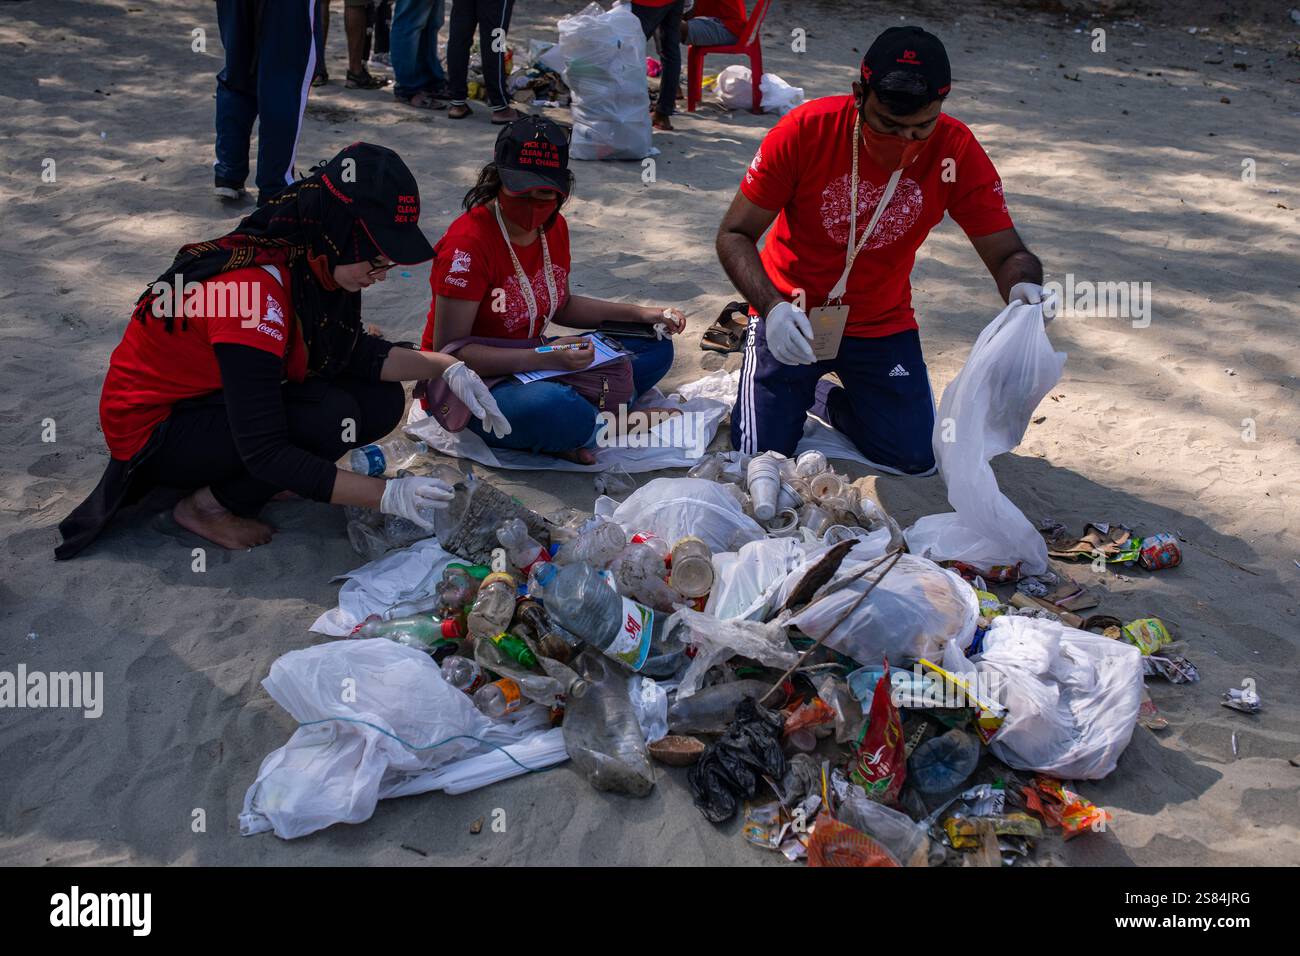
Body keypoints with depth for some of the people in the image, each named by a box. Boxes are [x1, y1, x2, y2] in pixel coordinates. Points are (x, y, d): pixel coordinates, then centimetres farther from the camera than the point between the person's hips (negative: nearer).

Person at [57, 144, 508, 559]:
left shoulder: (313, 263, -10)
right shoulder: (256, 289, -34)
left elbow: (355, 352, 2)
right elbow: (264, 451, -34)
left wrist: (447, 368, -13)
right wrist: (387, 495, -35)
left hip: (217, 398, 8)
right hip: (152, 427, -8)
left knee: (383, 401, -7)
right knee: (333, 418, -29)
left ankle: (227, 477, 4)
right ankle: (209, 505, -6)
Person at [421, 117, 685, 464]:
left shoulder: (554, 227, 3)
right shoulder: (468, 242, -21)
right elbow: (448, 349, -23)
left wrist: (639, 314, 10)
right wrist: (543, 358, -32)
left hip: (533, 360, 9)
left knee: (656, 347, 4)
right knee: (556, 409, -41)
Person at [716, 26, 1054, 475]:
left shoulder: (957, 151, -16)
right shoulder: (806, 130, -22)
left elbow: (1008, 254, -14)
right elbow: (734, 235, -17)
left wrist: (1023, 285, -39)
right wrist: (771, 307, -35)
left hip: (883, 325, 2)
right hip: (792, 316, -2)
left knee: (916, 459, -1)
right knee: (762, 453, -10)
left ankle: (825, 397, 26)